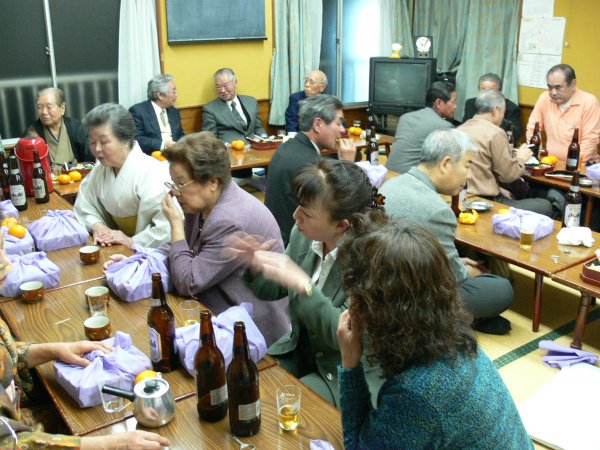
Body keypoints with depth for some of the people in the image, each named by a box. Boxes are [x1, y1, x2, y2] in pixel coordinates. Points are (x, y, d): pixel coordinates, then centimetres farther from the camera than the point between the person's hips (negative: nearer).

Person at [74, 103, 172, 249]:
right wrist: (97, 226, -9)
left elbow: (170, 227, -28)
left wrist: (132, 242, -23)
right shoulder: (99, 169, 4)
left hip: (151, 253, -5)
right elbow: (85, 207, 11)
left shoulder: (151, 173, -21)